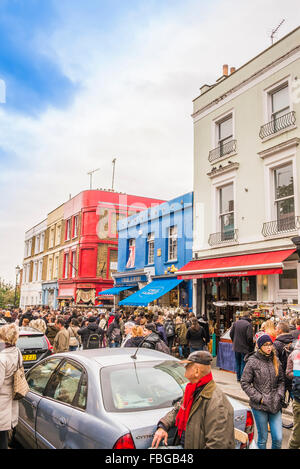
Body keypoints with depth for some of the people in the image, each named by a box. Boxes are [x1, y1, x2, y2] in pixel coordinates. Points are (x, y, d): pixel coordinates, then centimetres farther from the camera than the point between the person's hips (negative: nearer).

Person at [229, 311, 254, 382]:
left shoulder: (235, 323, 0)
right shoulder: (248, 324, -17)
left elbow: (231, 334, 4)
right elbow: (249, 337, -20)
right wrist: (251, 346, -6)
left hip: (236, 347, 5)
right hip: (245, 347, -5)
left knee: (237, 363, 17)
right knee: (243, 363, 6)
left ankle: (238, 378, 24)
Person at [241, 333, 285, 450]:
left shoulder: (276, 361, 5)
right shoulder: (252, 362, -10)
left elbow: (281, 381, 14)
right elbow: (244, 383, -8)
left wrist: (279, 395, -1)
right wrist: (259, 398, -12)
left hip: (275, 405, 4)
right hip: (259, 406, -4)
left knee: (278, 438, 6)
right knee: (263, 438, 8)